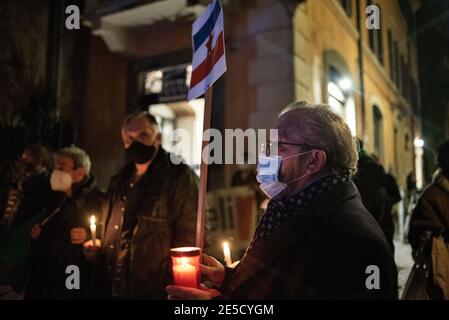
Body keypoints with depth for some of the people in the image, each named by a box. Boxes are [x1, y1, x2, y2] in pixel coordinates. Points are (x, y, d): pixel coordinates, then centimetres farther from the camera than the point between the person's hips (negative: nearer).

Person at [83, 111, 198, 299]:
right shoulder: (119, 181, 12)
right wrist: (97, 249, 6)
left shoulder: (179, 176, -9)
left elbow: (188, 236, -14)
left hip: (157, 290, -6)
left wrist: (174, 285, -17)